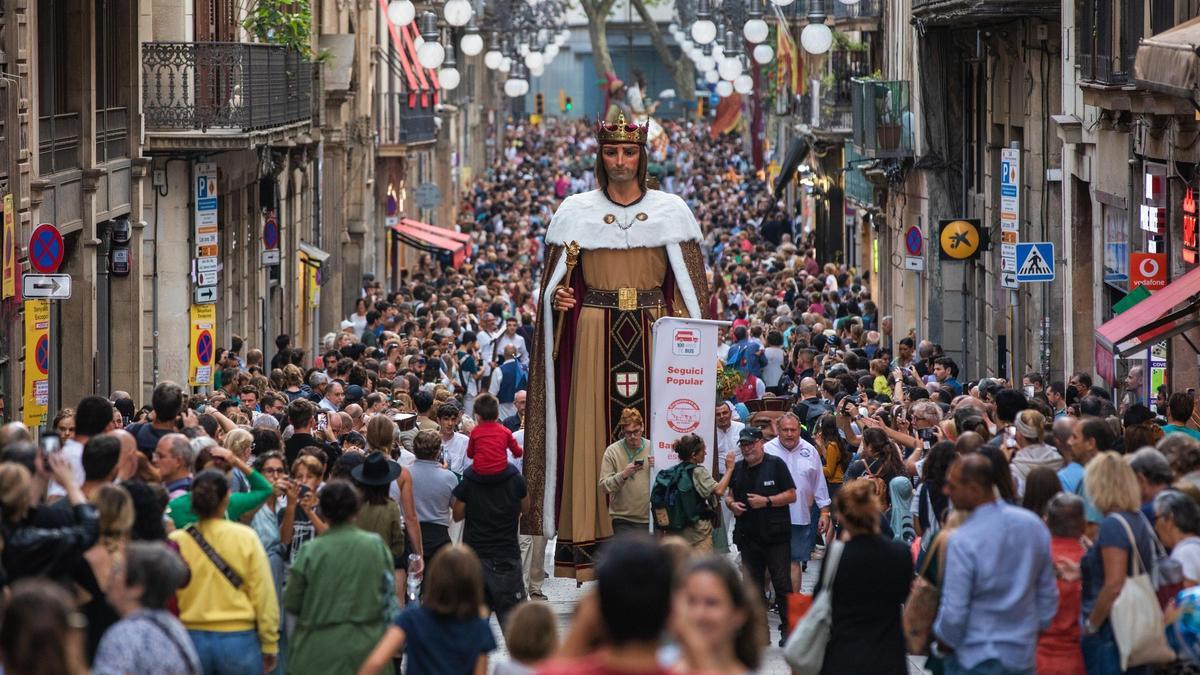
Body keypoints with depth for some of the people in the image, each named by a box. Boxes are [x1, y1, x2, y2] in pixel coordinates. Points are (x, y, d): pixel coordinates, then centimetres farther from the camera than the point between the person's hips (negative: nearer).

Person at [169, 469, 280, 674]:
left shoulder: (176, 542, -4)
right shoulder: (245, 537, -7)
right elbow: (263, 595, -5)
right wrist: (269, 646, 5)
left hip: (191, 639, 2)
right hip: (237, 639, -2)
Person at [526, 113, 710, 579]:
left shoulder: (671, 212, 7)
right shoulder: (576, 213, 7)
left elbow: (688, 287, 6)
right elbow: (555, 283, 10)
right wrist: (558, 299, -12)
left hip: (654, 335, 0)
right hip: (593, 336, 0)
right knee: (592, 431, -5)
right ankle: (590, 540, -5)